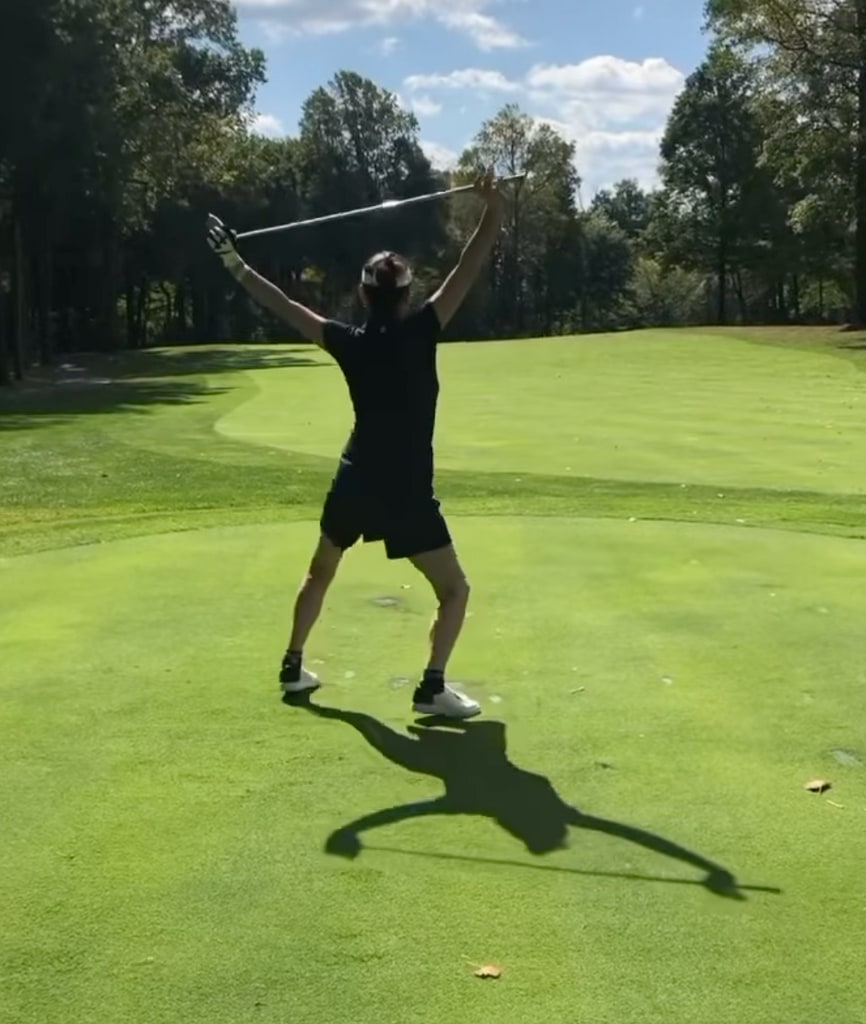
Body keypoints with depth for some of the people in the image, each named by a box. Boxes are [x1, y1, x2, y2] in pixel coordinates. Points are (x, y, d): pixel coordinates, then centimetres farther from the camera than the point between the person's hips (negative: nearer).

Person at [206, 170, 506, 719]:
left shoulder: (350, 342, 0)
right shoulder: (418, 335, -11)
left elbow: (284, 305, 7)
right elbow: (468, 272, -16)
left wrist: (237, 265, 15)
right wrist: (494, 211, -17)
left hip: (354, 483, 5)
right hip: (407, 492, -5)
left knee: (320, 573, 27)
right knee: (455, 589, 4)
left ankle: (293, 666, 34)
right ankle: (432, 686, -8)